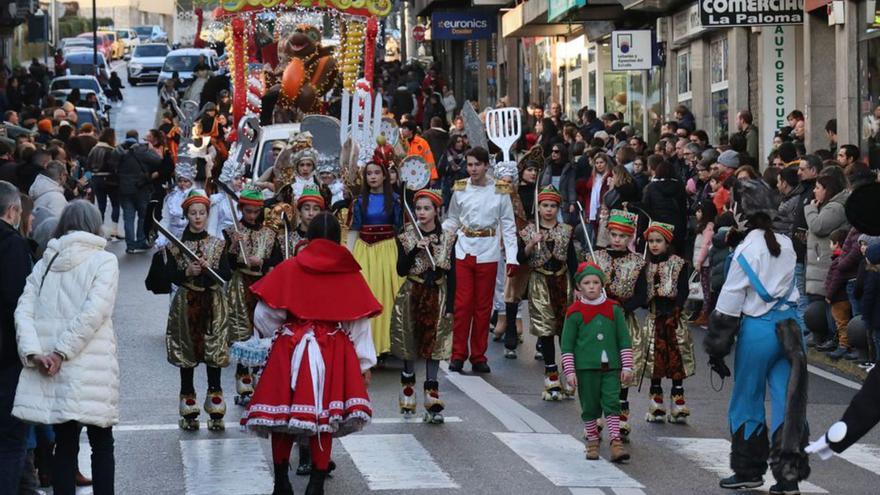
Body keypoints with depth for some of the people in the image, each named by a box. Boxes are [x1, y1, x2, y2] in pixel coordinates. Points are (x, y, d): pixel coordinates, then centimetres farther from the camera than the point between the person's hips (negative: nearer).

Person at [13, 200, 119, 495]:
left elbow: (23, 310, 1)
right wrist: (62, 352, -13)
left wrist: (33, 353, -8)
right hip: (90, 369, -4)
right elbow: (94, 311, -15)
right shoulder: (103, 261, -2)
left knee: (64, 445, 9)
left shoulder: (45, 263, 11)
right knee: (102, 445, 7)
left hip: (50, 369, 4)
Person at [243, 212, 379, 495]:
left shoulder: (289, 269, -1)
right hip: (333, 354, 1)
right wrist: (365, 363, 10)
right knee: (324, 418, 7)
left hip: (291, 351, -1)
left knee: (282, 416, 9)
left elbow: (264, 315, -3)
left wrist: (277, 335, 17)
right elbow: (360, 323, 3)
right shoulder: (349, 274, 1)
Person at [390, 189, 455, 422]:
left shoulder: (447, 239, 2)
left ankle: (432, 402, -7)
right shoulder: (406, 238, 1)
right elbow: (401, 270, -7)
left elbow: (452, 274, 2)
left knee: (434, 345, -5)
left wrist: (450, 305, -3)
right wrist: (416, 250, -19)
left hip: (437, 296, -1)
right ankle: (408, 387, 27)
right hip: (412, 295, 1)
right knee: (410, 343, 8)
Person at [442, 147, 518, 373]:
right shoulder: (460, 189, 3)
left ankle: (479, 356, 13)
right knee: (463, 303, -3)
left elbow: (508, 227, 0)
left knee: (483, 306, 5)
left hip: (488, 252, -1)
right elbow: (452, 221, 11)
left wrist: (512, 257, -7)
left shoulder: (500, 191, -2)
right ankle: (458, 354, 5)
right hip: (464, 250, 1)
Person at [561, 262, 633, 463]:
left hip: (611, 366, 1)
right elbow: (567, 344, 0)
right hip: (585, 367, -1)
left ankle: (616, 443, -8)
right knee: (590, 407, 6)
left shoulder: (613, 309, 5)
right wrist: (569, 371, -5)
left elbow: (624, 340, 9)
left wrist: (627, 367, 5)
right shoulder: (575, 312, -3)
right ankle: (592, 442, 18)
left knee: (612, 404, -6)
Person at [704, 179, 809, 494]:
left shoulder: (746, 250, -12)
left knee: (747, 402, 10)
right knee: (787, 403, 5)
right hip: (789, 326, 5)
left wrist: (716, 348, -2)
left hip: (757, 329, -5)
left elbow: (729, 304, -9)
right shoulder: (786, 245, 5)